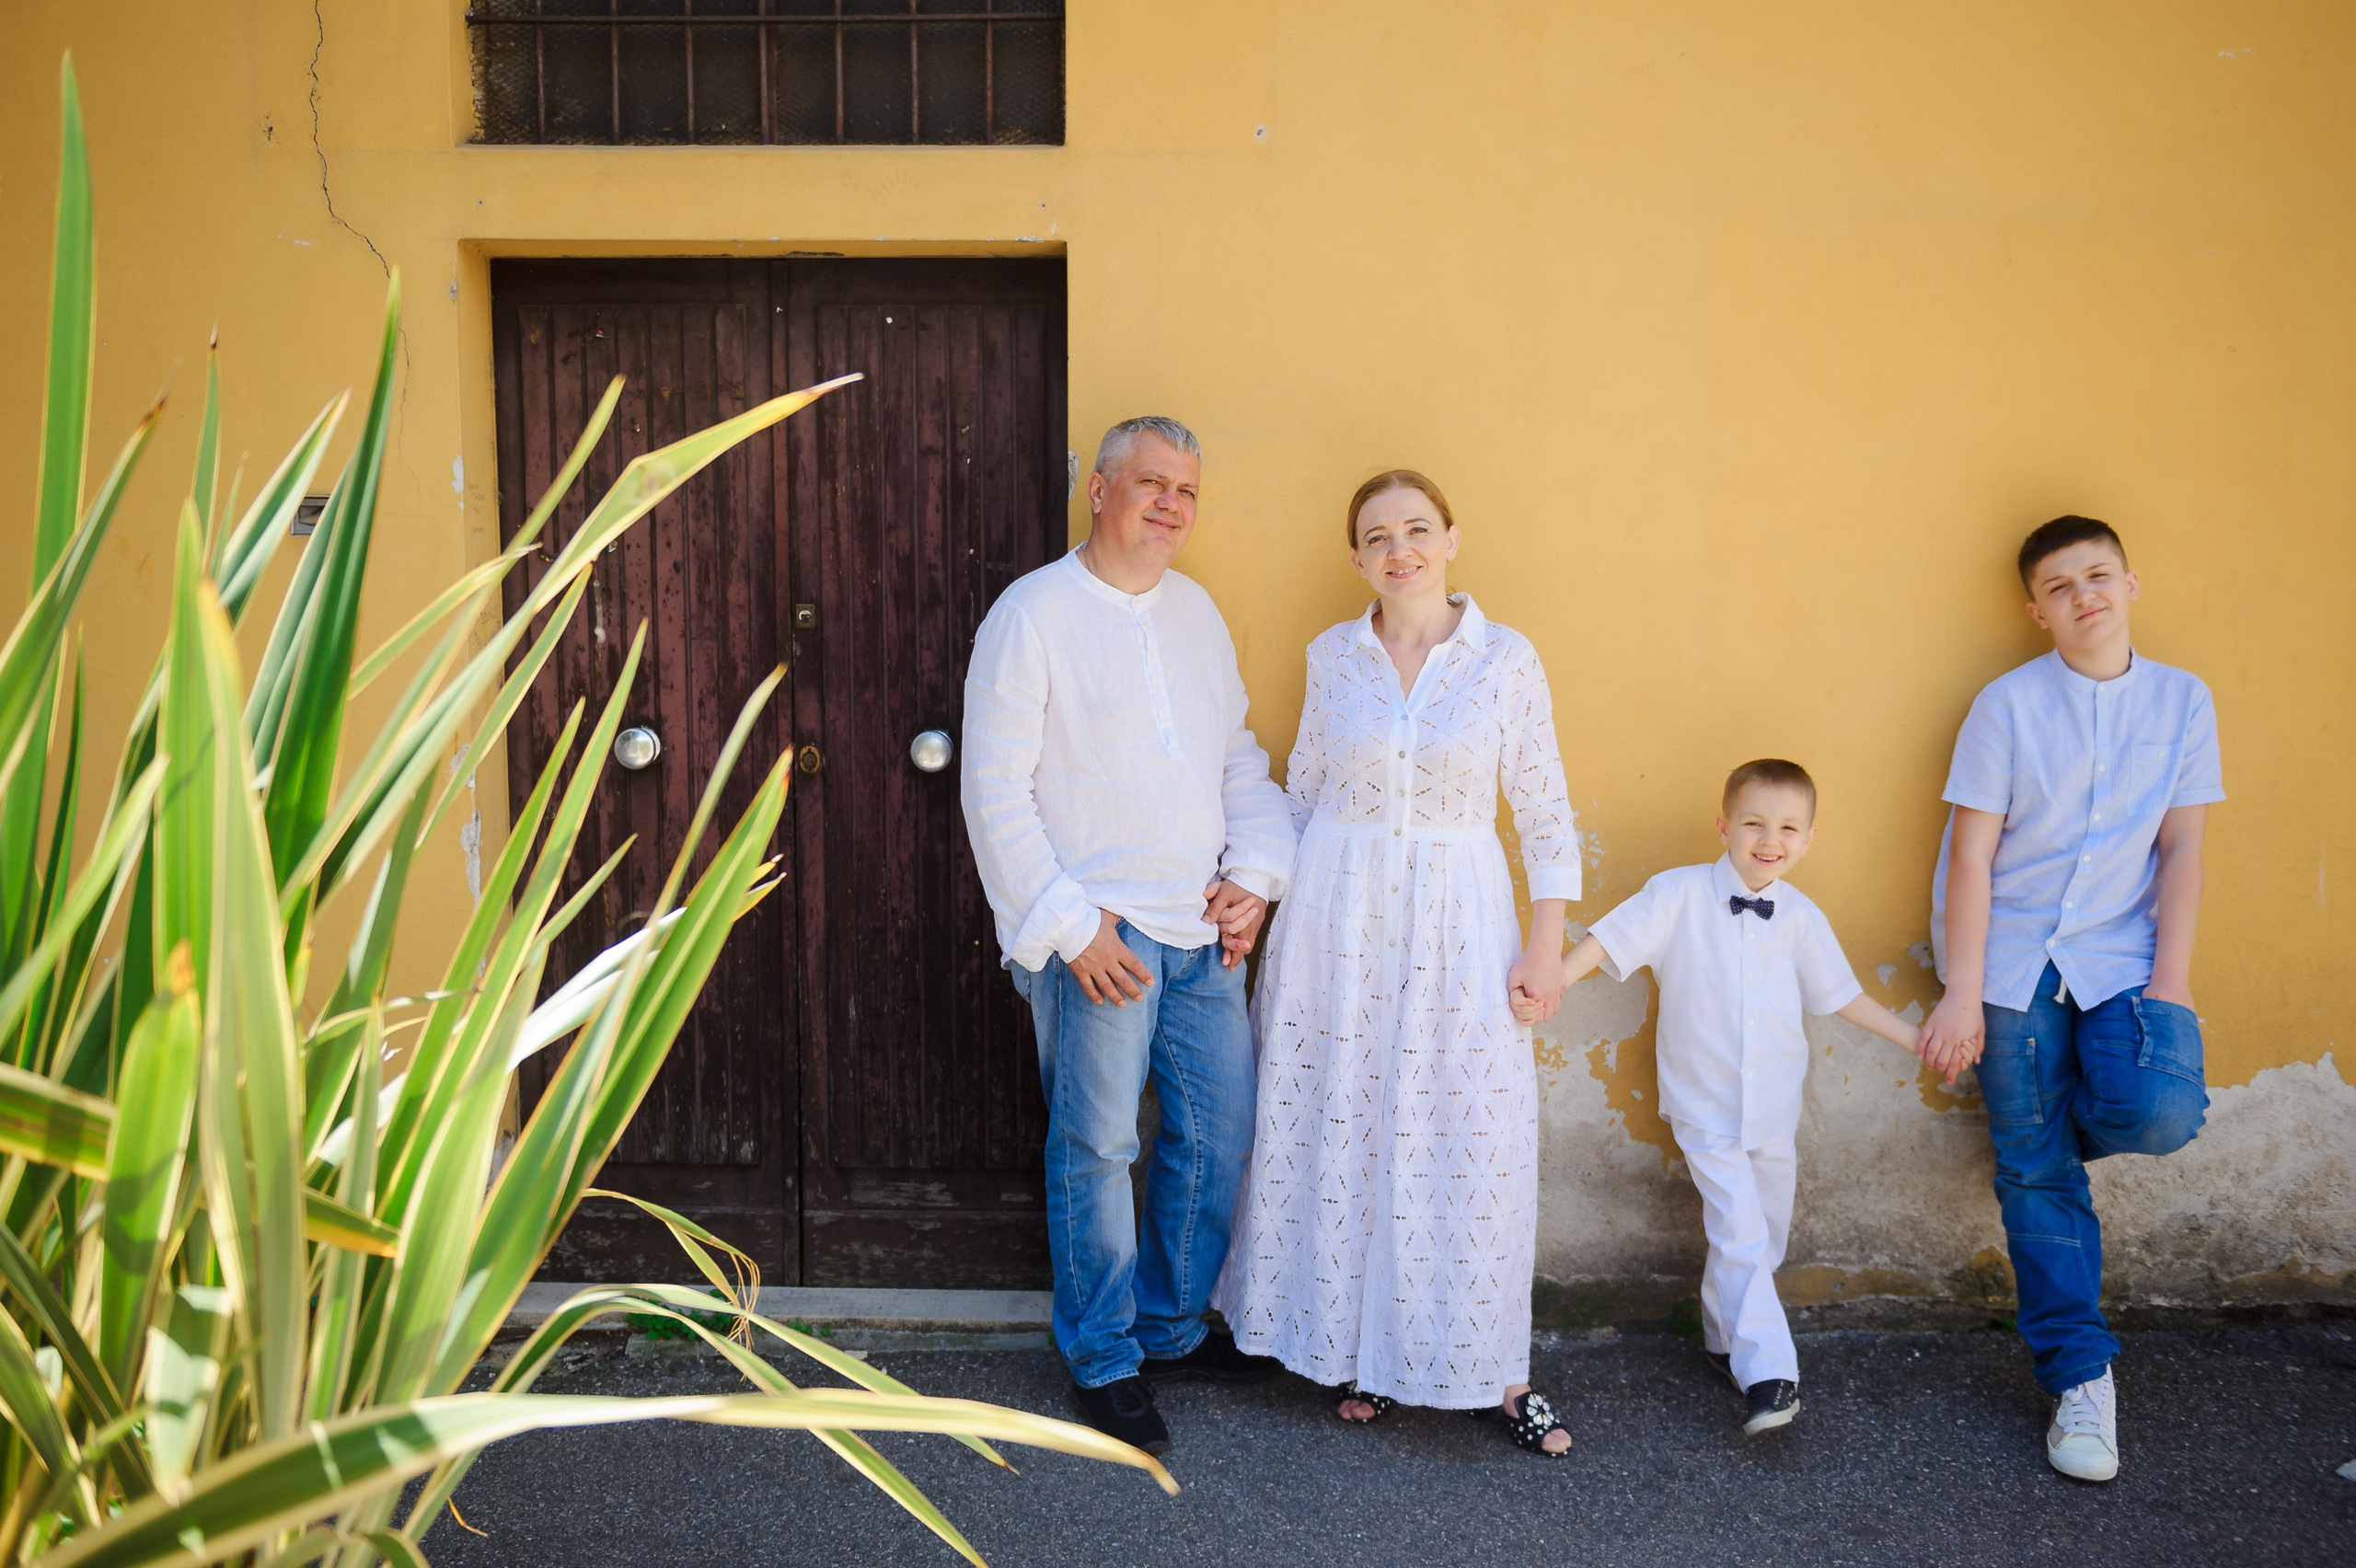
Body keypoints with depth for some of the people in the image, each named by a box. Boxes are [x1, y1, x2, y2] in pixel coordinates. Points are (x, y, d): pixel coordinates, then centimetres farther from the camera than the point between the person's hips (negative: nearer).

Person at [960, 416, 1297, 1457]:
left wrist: (1254, 874, 2)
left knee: (1219, 1132, 10)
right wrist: (1068, 924, -14)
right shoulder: (1033, 614, -7)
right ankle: (1103, 1359, 20)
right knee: (1097, 1148, 2)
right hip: (1097, 934, -6)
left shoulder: (1197, 612, 13)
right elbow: (996, 792, -10)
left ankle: (1172, 1325, 30)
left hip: (1205, 931, 6)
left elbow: (1241, 758, 17)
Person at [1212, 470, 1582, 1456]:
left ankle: (1491, 1370, 15)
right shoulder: (1332, 656, 3)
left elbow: (1545, 812, 0)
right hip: (1338, 920, 2)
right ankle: (1354, 1348, 23)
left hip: (1458, 928, -1)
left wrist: (1545, 945, -4)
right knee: (1340, 1133, 7)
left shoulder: (1506, 658, -2)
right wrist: (1267, 898, 10)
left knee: (1472, 1142, 0)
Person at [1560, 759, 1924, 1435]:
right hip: (1706, 1108, -5)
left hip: (1775, 1108, 5)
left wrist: (1916, 1038, 13)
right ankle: (1768, 1375, -10)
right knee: (1740, 1236, -13)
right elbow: (1608, 941, -15)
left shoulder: (1801, 916, 1)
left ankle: (1726, 1335, 37)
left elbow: (1841, 994, 11)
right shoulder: (1678, 895, -12)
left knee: (1762, 1238, 16)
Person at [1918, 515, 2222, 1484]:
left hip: (2122, 957, 1)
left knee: (2163, 1114, -24)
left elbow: (2181, 849, 5)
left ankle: (2059, 1122, 12)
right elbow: (1971, 856, -4)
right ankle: (2081, 1376, 13)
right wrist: (1962, 996, -9)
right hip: (2015, 961, -1)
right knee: (2035, 1173, 0)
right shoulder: (2008, 705, -1)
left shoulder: (2182, 701, 7)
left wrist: (2171, 979, -5)